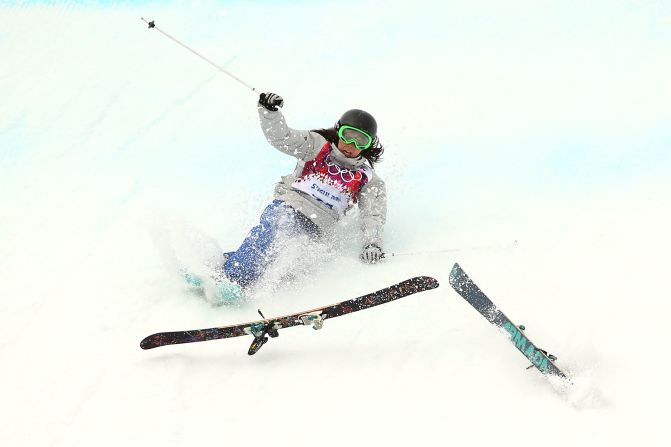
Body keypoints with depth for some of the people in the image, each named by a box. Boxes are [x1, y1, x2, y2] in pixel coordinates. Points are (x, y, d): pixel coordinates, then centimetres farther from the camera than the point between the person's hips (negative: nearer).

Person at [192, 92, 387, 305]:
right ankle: (230, 276, -49)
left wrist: (372, 243, -17)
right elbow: (281, 137, 3)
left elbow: (373, 215, 3)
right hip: (288, 205, 0)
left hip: (314, 228, 0)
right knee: (270, 230, -35)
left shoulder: (368, 180, 15)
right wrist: (269, 112, -16)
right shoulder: (318, 146, 13)